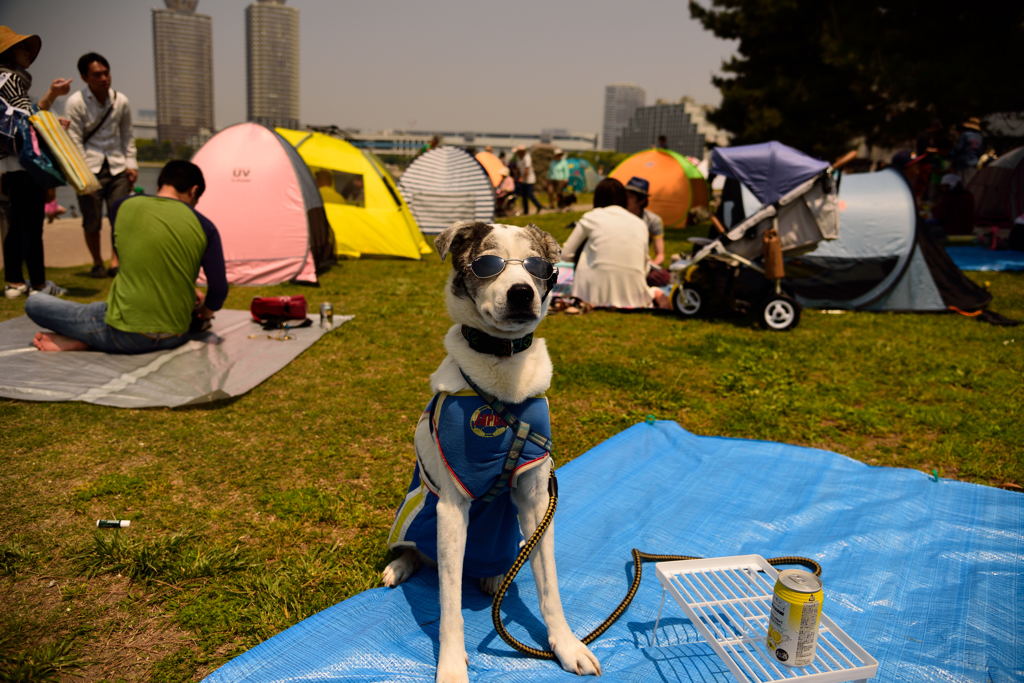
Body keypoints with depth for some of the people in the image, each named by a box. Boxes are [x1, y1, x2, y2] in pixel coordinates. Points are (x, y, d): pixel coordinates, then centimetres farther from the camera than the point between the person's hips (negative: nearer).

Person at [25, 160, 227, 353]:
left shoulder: (124, 206, 2)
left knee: (34, 302, 20)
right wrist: (202, 314, 19)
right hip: (175, 338, 0)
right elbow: (219, 290, -3)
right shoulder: (204, 227, -3)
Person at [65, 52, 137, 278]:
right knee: (92, 221, 2)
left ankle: (115, 260, 7)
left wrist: (131, 164, 6)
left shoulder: (121, 101, 5)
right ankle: (97, 263, 18)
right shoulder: (75, 102, -5)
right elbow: (74, 141, -6)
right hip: (90, 168, -2)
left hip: (117, 166, 3)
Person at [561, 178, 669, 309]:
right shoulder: (640, 223, 14)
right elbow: (644, 267, 18)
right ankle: (654, 294, 5)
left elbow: (565, 255, 12)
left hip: (599, 294, -2)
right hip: (632, 295, 3)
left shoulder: (591, 218, 7)